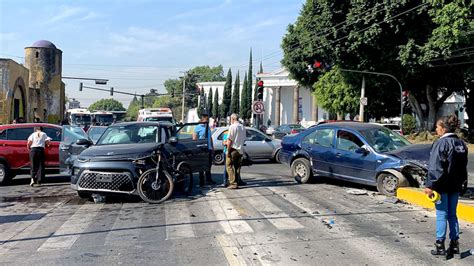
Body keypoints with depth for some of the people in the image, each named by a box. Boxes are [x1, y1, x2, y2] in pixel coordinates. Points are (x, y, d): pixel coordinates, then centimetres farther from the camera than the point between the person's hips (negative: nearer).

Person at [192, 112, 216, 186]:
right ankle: (201, 181, 13)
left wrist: (212, 146, 14)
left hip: (209, 149, 6)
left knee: (209, 164, 13)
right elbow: (194, 139, -12)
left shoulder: (208, 127, 12)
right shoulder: (198, 128, -10)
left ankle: (209, 179, 26)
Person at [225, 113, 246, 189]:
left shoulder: (232, 127, -11)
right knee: (237, 167, 12)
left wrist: (228, 151, -12)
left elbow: (229, 140, -15)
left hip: (233, 149, -7)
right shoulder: (243, 127, 10)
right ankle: (237, 183, 13)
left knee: (229, 166, 0)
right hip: (240, 150, 7)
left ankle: (233, 183, -6)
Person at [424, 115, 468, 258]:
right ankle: (455, 244, 20)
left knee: (442, 214, 1)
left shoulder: (441, 143, -16)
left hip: (442, 185, -7)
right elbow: (464, 166, 14)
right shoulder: (461, 144, 8)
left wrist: (430, 185, -16)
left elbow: (435, 167, -19)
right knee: (452, 214, 15)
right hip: (456, 186, 7)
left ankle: (440, 246, 7)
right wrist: (463, 184, 21)